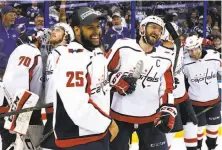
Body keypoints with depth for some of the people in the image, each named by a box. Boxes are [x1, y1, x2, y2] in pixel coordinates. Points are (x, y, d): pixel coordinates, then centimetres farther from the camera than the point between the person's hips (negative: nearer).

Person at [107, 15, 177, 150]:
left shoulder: (165, 57, 6)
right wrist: (116, 80, -18)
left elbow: (167, 88, 10)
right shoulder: (123, 47, -6)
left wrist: (168, 111, 3)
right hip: (120, 115, -3)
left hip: (151, 117, 3)